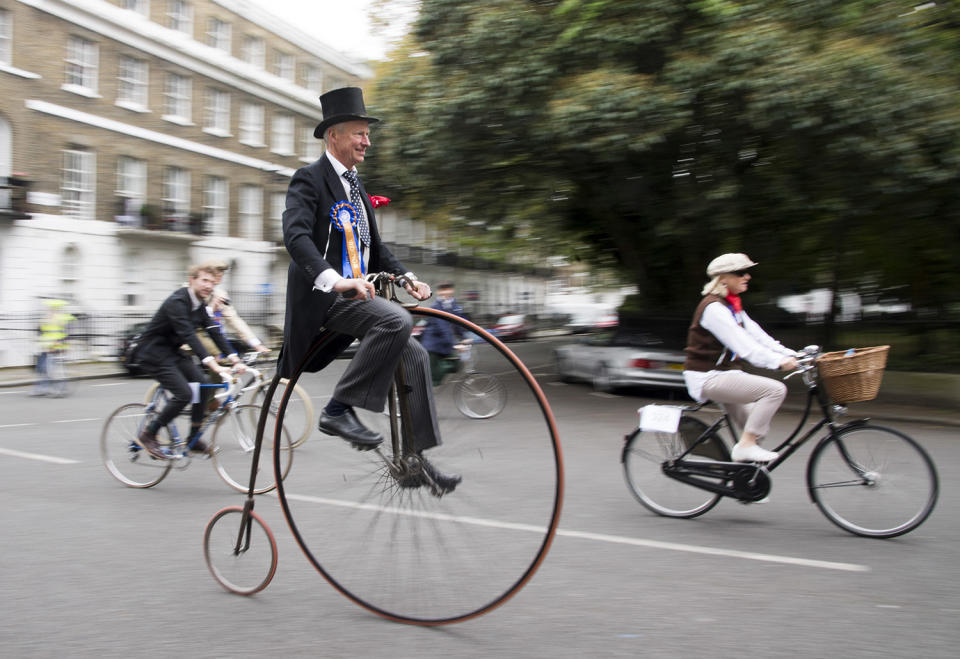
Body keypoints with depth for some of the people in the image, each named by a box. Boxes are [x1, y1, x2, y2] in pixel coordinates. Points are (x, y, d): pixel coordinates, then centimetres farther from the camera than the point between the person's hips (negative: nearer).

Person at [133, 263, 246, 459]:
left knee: (203, 384, -5)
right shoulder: (177, 302, -24)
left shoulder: (199, 305, 4)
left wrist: (235, 359, -14)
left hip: (172, 351, 9)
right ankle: (148, 435, -2)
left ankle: (194, 438, 7)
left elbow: (214, 332, -2)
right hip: (153, 353, -9)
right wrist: (213, 365, -45)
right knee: (184, 394, -18)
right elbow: (188, 335, -35)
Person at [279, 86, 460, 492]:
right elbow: (296, 235, -22)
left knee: (415, 356, -3)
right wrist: (335, 279, -38)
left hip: (355, 294, 8)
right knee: (397, 320, -31)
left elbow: (375, 248, 23)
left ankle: (415, 460, 3)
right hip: (323, 296, -8)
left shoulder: (356, 187, 22)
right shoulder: (309, 179, -5)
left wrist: (406, 277, 4)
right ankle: (340, 409, -21)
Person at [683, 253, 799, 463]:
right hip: (707, 377, -10)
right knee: (775, 389, -20)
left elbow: (757, 335, 8)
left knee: (756, 431, 12)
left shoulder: (732, 306, 15)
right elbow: (742, 345, -26)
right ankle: (746, 446, -13)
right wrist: (778, 362, -32)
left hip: (723, 374, 10)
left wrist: (789, 355, -3)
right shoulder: (714, 308, -17)